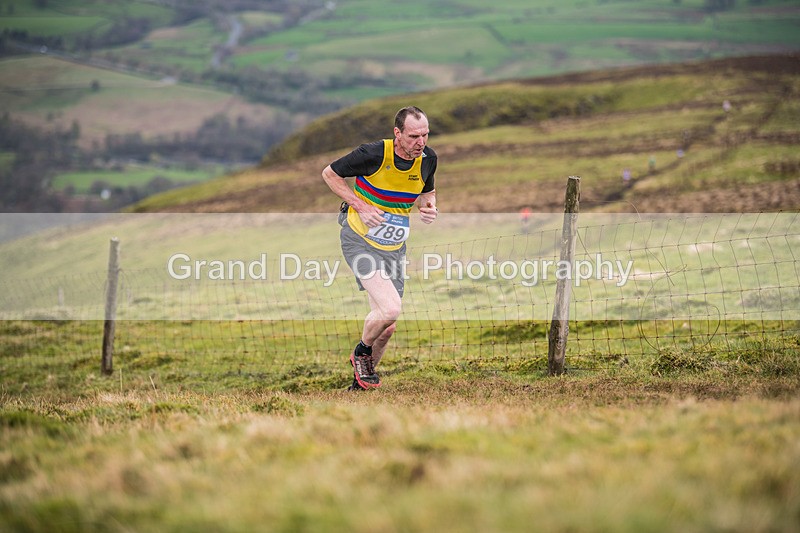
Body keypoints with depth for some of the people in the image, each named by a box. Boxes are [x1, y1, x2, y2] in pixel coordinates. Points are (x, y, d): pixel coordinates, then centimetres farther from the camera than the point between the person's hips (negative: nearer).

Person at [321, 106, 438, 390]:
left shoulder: (428, 158, -4)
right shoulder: (374, 153, -20)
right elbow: (330, 173, -6)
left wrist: (429, 206, -7)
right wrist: (360, 206, -16)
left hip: (394, 248, 6)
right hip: (360, 241, -6)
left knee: (387, 327, 6)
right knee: (390, 308, -24)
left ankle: (360, 382, 31)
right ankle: (362, 351, 8)